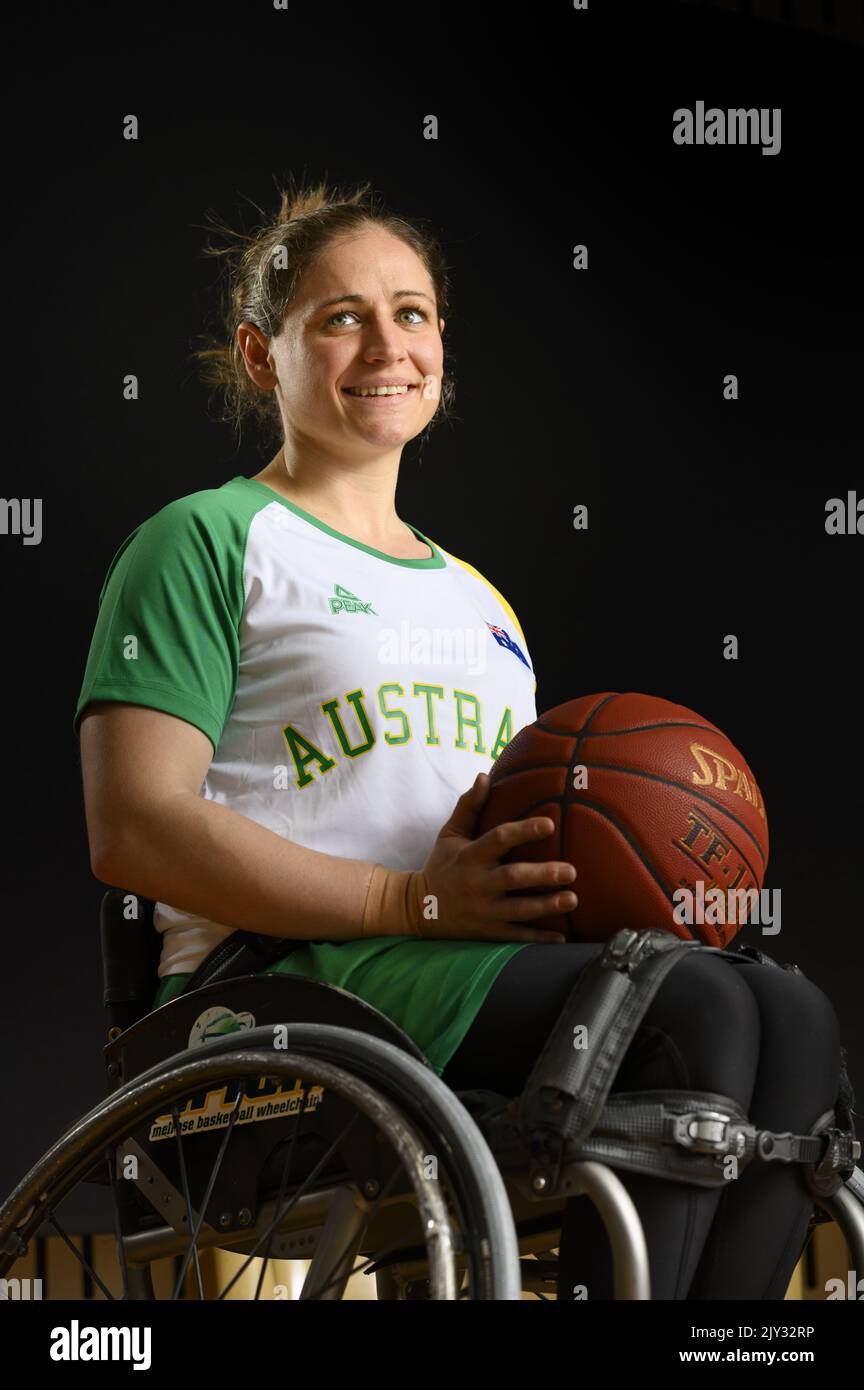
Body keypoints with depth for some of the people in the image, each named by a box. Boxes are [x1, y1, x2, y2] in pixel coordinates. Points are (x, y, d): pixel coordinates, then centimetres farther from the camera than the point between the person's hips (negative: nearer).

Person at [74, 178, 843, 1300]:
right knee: (697, 1014, -29)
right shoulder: (209, 540, 7)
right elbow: (133, 829, -7)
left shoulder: (479, 598, 31)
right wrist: (416, 901, -16)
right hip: (292, 975, -7)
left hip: (497, 960, 7)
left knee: (792, 1016, -22)